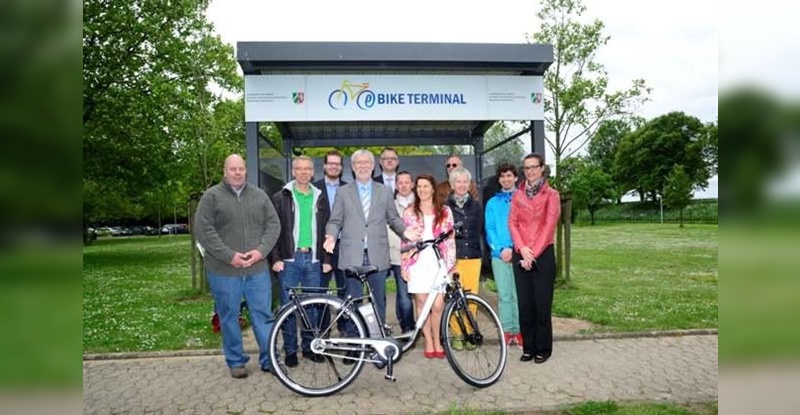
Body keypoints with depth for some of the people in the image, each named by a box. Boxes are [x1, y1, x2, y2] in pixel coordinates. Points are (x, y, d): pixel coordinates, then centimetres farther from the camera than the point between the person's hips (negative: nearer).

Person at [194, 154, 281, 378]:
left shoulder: (259, 195, 9)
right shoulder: (212, 196, -1)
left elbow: (273, 224, 7)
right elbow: (204, 231, -8)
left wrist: (261, 250, -8)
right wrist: (229, 256, -14)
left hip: (257, 268, 3)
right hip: (224, 270, -2)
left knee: (263, 315, 6)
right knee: (229, 316, 8)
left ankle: (269, 359, 18)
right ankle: (236, 361, 23)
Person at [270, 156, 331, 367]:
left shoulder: (320, 198, 11)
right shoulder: (281, 198, 2)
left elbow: (326, 230, 10)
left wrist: (326, 259, 5)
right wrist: (275, 258, -9)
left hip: (313, 259, 3)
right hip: (289, 259, -2)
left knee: (312, 306, 8)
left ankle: (309, 346, 22)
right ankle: (290, 350, 15)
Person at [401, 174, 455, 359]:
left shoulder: (444, 211, 8)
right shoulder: (410, 212, 7)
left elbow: (450, 239, 7)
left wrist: (451, 265, 1)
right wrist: (404, 265, 1)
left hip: (438, 263, 0)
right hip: (418, 264, 1)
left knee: (438, 305, -7)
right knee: (422, 304, 3)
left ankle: (437, 341, 14)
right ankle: (428, 342, 16)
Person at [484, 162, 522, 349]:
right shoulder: (492, 203, 12)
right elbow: (489, 229, 5)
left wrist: (514, 248, -12)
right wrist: (501, 249, -9)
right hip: (499, 254, 2)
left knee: (519, 294, 0)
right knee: (504, 295, 5)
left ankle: (519, 330, 8)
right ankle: (507, 330, 12)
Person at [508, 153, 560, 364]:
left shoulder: (551, 195, 0)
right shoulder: (518, 195, 11)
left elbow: (549, 226, -8)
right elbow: (512, 222, 4)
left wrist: (533, 253, -14)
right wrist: (522, 248, -11)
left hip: (543, 254, -3)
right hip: (520, 255, 3)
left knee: (542, 303, 1)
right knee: (524, 303, 6)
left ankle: (543, 348, 14)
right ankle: (528, 348, 17)